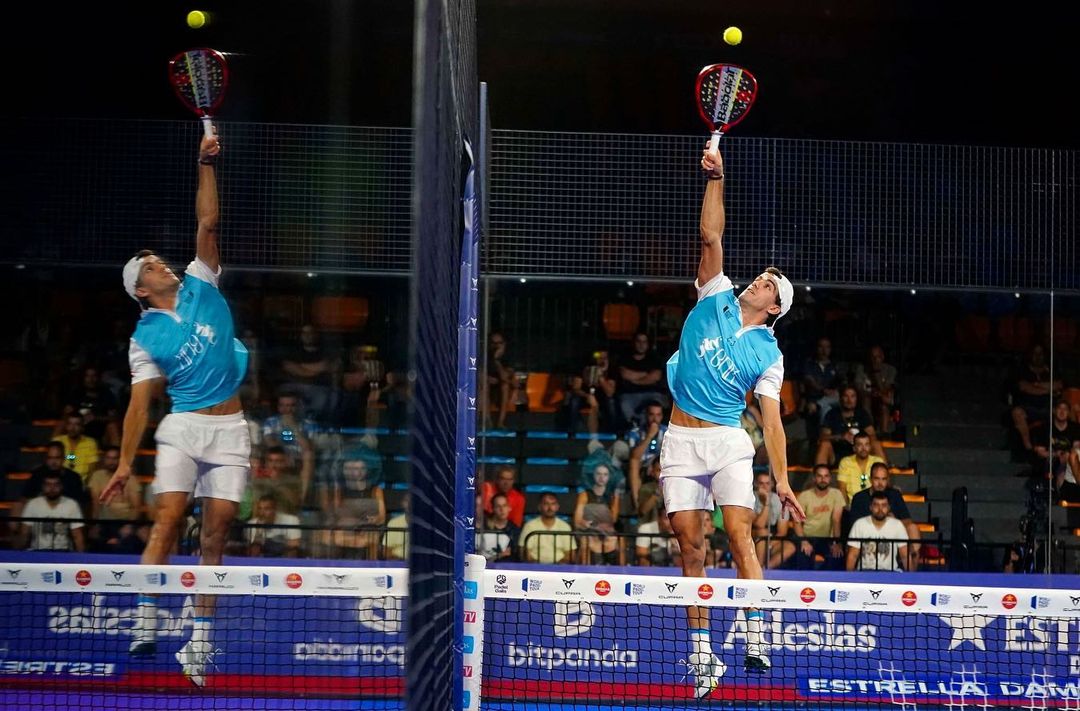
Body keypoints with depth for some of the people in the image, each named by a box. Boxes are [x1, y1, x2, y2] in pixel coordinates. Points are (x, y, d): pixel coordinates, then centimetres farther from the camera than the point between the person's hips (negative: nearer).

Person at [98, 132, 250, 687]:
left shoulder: (200, 286, 11)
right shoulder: (145, 338, 4)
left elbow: (206, 223, 4)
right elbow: (140, 404, 0)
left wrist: (205, 165, -1)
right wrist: (124, 463, -7)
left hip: (230, 430, 2)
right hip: (183, 428, -2)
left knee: (217, 531, -2)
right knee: (167, 520, -16)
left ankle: (200, 641, 2)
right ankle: (145, 627, -17)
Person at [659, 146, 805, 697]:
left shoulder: (768, 354, 3)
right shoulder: (716, 299, 8)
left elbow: (772, 421, 0)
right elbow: (711, 238, 0)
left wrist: (782, 479, -9)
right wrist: (716, 179, -8)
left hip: (729, 442, -2)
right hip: (681, 441, 2)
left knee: (741, 537, -16)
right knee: (691, 545, 1)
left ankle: (755, 637, -17)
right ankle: (701, 649, 5)